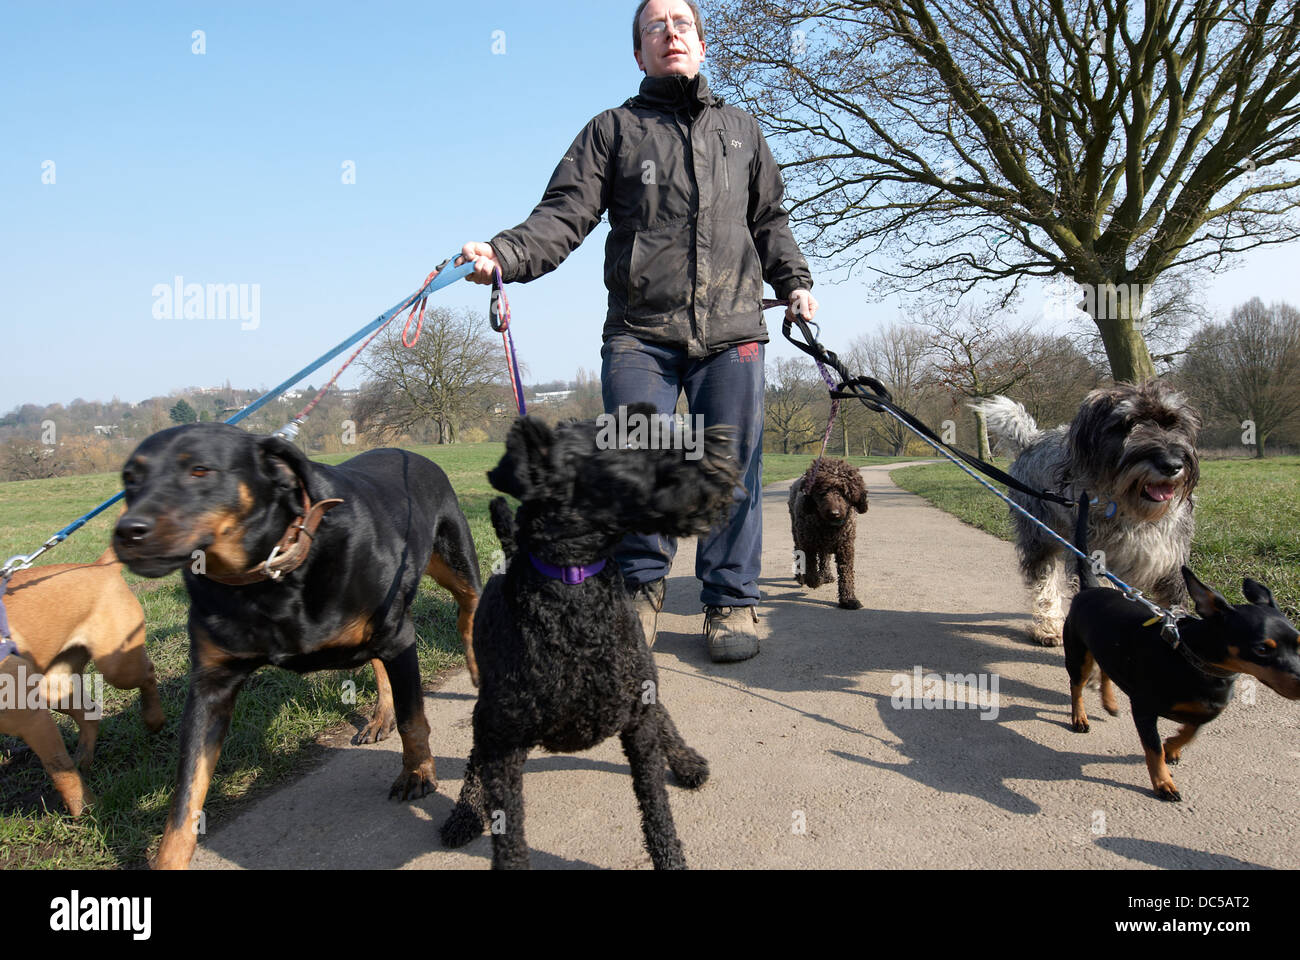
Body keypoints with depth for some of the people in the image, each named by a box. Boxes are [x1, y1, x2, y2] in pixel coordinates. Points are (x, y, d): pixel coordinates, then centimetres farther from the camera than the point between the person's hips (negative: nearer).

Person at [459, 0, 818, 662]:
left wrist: (793, 282, 15)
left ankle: (731, 602, 12)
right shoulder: (612, 130, 13)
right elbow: (565, 214, 1)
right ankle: (641, 589, 16)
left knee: (731, 468, 0)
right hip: (639, 332, -2)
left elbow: (769, 219, 29)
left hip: (731, 332, 2)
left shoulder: (740, 130, 24)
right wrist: (504, 253, -16)